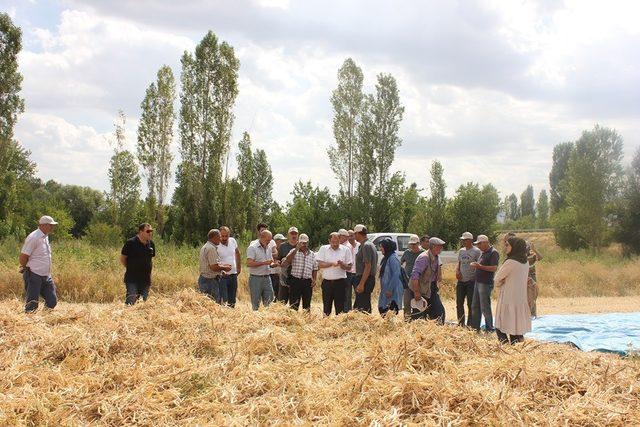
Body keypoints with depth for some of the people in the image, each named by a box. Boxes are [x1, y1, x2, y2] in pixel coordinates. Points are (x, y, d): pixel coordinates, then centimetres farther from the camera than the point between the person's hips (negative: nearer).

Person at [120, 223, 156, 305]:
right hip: (132, 279, -5)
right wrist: (130, 268, 0)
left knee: (144, 301, 8)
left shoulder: (151, 244, 7)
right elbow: (122, 259, -2)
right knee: (131, 300, -13)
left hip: (145, 279, 5)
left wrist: (149, 268, 11)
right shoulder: (131, 243, -10)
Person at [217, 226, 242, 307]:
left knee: (232, 301, 13)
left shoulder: (233, 241, 1)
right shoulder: (216, 245, -15)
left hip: (233, 274, 6)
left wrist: (239, 267, 21)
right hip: (222, 276, -6)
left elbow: (237, 253, 21)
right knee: (223, 301, -10)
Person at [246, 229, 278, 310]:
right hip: (256, 278, -6)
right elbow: (249, 263, -19)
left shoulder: (269, 247, 13)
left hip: (267, 278, 6)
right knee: (256, 304, 0)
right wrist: (264, 263, -23)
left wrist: (274, 264, -1)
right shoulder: (252, 247, -8)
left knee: (269, 302, 4)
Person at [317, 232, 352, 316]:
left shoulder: (345, 250, 5)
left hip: (340, 282, -1)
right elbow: (320, 264, -3)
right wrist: (332, 264, -16)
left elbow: (349, 267, 3)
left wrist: (342, 264, -18)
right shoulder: (323, 249, 6)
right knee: (326, 306, 7)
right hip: (327, 282, 1)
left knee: (340, 307, 1)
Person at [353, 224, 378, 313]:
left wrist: (361, 284, -23)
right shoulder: (371, 245, 17)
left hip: (365, 279, -10)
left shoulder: (366, 246, -14)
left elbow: (368, 266, -21)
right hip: (370, 279, 10)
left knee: (362, 308, -10)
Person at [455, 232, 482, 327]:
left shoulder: (477, 251, -7)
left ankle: (470, 325, 7)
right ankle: (460, 324, 19)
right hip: (461, 281, 6)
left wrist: (477, 280, -14)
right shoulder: (461, 251, 12)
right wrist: (457, 271, 1)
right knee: (459, 303, 8)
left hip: (471, 281, -6)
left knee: (470, 304, -1)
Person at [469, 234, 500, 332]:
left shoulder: (493, 253, -12)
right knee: (475, 306, 13)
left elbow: (494, 268, -21)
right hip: (478, 282, 10)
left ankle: (489, 329, 5)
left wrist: (480, 266, -27)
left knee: (485, 308, -4)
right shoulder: (483, 253, 16)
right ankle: (475, 327, 22)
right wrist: (475, 265, 8)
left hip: (486, 284, -10)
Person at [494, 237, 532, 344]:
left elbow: (497, 279, -7)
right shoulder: (526, 262, 6)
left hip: (508, 299, -8)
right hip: (521, 298, 8)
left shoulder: (510, 262, -18)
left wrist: (500, 284, 12)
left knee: (501, 327, -1)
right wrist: (504, 283, 10)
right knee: (517, 326, 13)